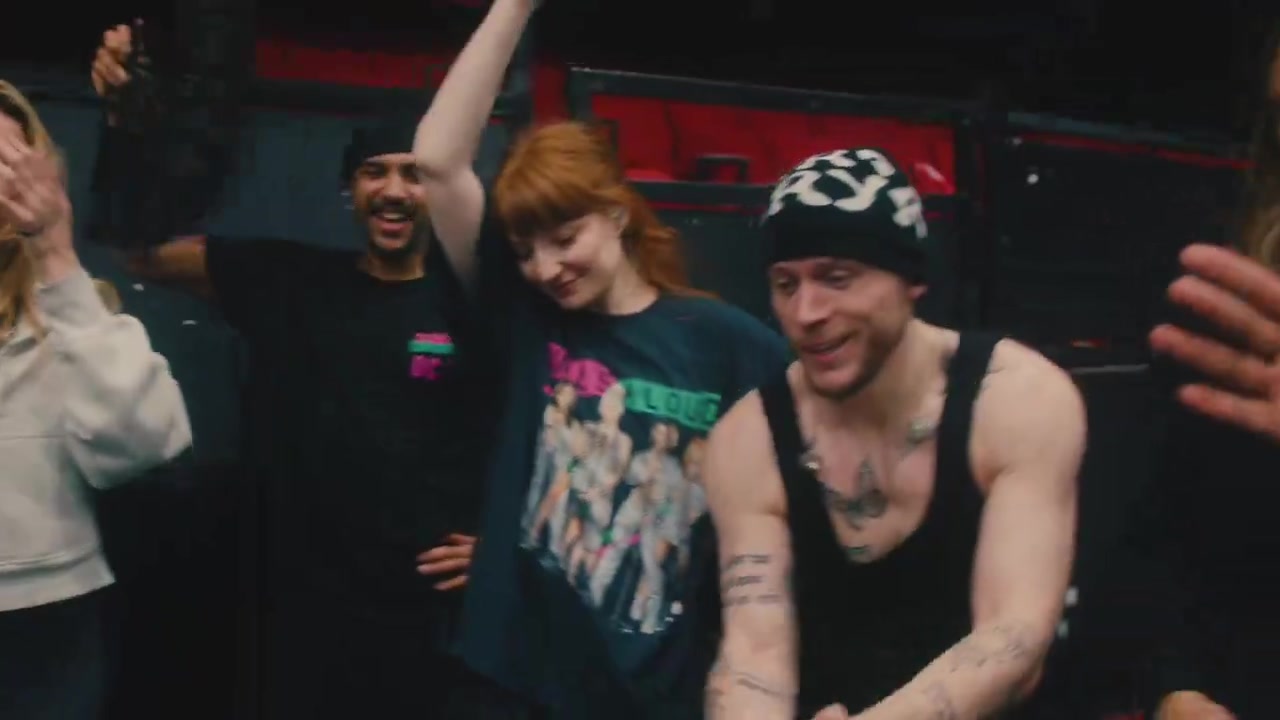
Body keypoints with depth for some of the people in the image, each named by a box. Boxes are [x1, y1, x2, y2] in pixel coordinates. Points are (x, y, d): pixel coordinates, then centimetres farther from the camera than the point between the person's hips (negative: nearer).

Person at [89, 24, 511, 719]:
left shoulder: (472, 300, -3)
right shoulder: (287, 281, 4)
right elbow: (141, 248, 4)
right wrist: (122, 117, -9)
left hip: (440, 612, -2)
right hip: (305, 610, 2)